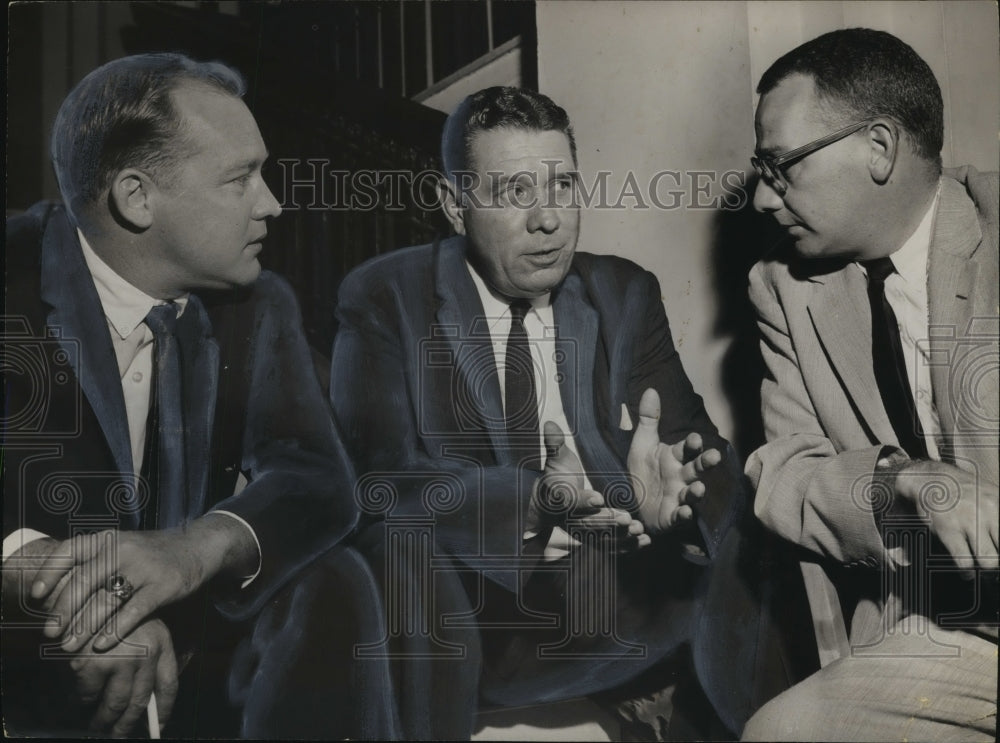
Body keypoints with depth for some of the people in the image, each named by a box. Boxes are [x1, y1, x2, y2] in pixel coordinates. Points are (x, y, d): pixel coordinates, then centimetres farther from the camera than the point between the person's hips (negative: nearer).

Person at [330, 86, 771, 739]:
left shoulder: (626, 294, 7)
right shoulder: (384, 299, -3)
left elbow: (705, 453, -2)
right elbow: (376, 473, -17)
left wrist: (666, 488, -27)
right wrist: (530, 500, -34)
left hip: (621, 605, 4)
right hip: (463, 613, -3)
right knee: (401, 554, -34)